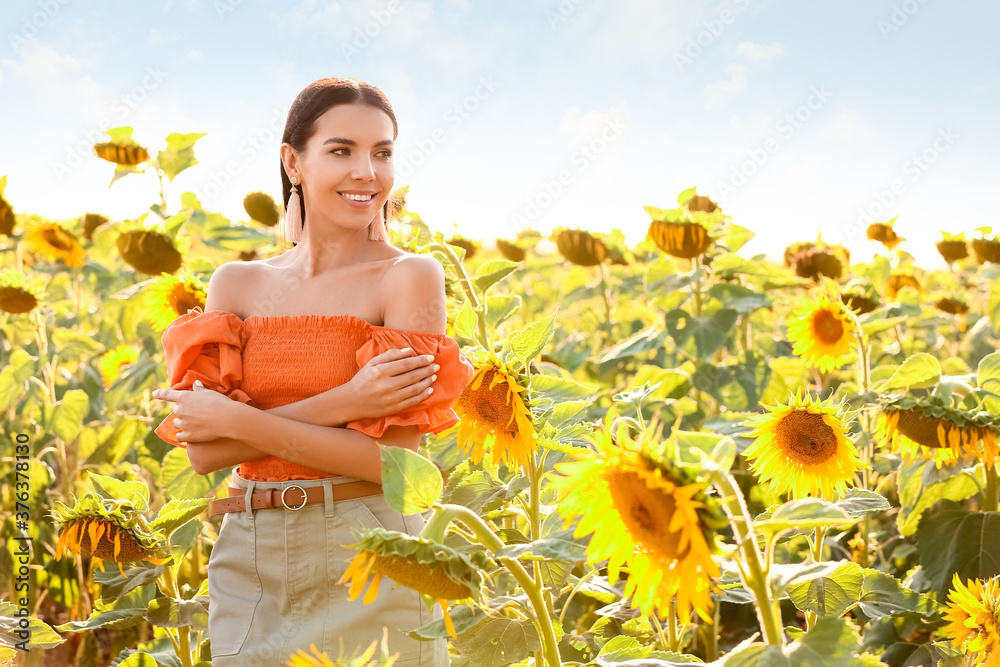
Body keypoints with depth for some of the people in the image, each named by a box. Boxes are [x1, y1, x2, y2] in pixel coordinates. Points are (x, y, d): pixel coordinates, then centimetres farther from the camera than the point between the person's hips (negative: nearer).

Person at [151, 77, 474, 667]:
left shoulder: (412, 276, -6)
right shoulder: (238, 283, 4)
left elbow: (393, 457, -15)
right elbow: (202, 449, -6)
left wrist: (239, 421, -12)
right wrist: (343, 403, -18)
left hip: (366, 557, -3)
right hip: (247, 562, 3)